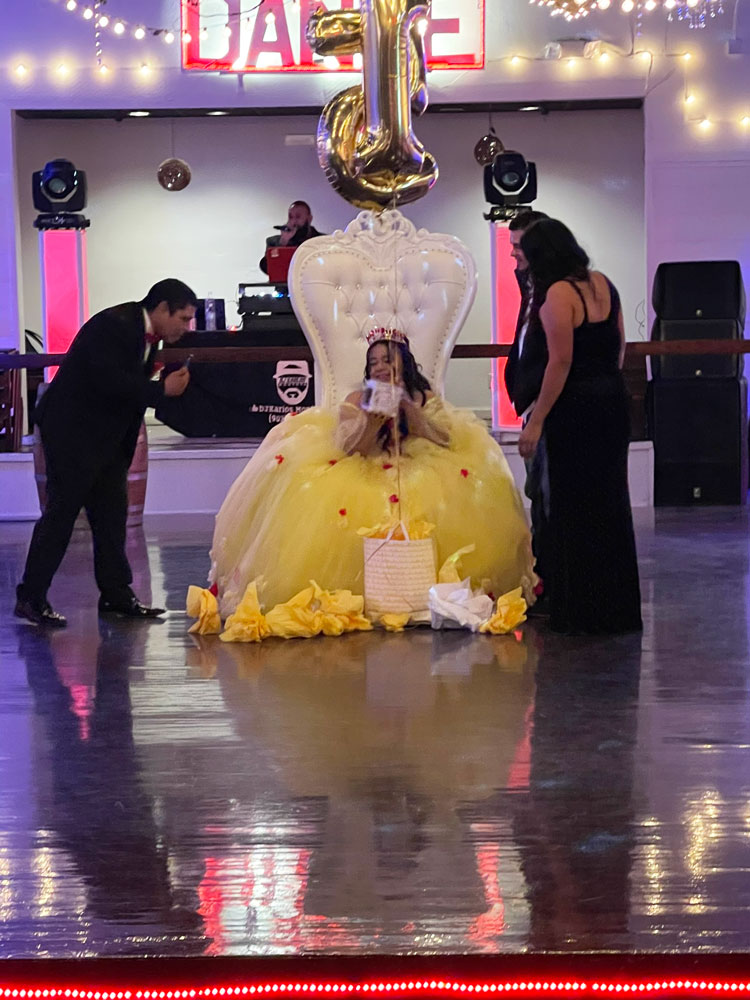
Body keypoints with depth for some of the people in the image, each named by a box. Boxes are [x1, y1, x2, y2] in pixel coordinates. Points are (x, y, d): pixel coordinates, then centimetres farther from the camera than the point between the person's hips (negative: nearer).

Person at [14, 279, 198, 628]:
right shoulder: (113, 325, -19)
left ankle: (116, 595, 14)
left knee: (112, 513, 8)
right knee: (61, 510, -8)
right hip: (71, 430, -10)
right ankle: (30, 597, -3)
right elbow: (109, 382, -28)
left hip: (106, 437, 10)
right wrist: (162, 389, -20)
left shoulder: (147, 336, 10)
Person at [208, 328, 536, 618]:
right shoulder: (356, 401, 4)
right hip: (365, 476, 0)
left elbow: (442, 439, -7)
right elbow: (350, 448, -7)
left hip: (420, 473, 0)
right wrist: (373, 416, -23)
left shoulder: (425, 399, 7)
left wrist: (408, 408, -15)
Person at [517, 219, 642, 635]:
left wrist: (537, 420, -18)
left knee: (573, 509, 2)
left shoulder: (558, 293, -15)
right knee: (611, 503, 14)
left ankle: (581, 612, 9)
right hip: (613, 404, 8)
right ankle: (619, 608, 22)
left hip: (576, 409, -8)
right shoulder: (602, 284, 8)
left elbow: (561, 360, -20)